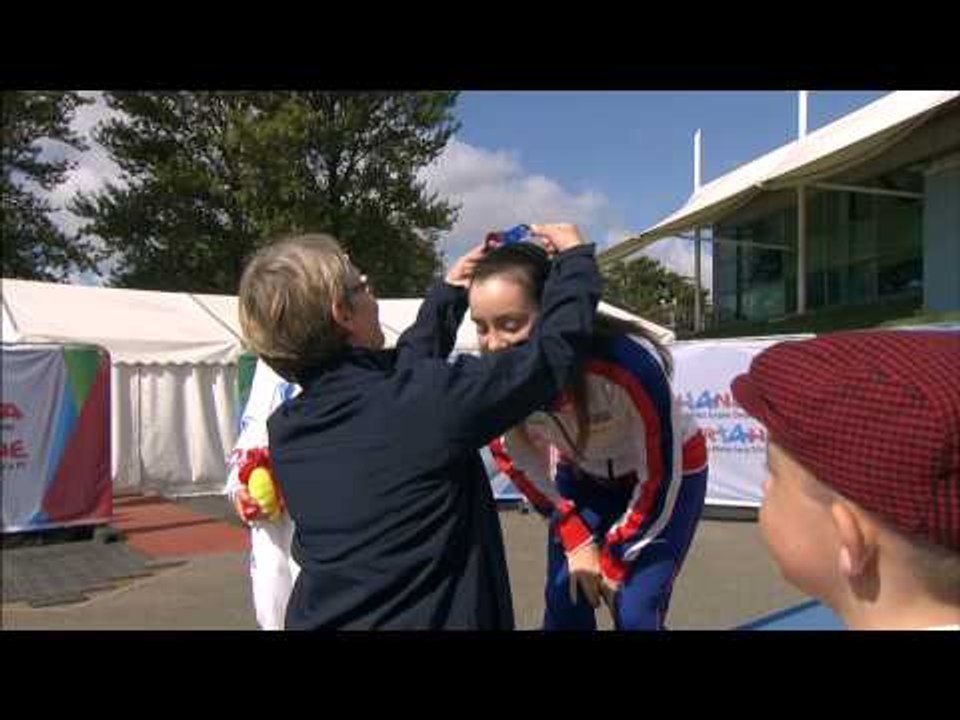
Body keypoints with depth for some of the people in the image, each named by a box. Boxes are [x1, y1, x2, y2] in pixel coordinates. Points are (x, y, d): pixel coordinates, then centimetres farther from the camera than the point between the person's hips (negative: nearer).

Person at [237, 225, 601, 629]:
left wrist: (449, 296, 17)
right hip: (425, 617, -6)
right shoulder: (426, 398, -24)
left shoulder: (283, 430, -4)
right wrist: (576, 257, -1)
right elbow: (553, 350, -16)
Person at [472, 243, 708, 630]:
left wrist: (614, 559, -12)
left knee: (635, 614, -8)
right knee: (563, 605, 1)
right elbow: (519, 460, -6)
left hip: (670, 473, -3)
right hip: (583, 474, 4)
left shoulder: (630, 364, -39)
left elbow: (660, 477, -23)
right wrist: (575, 538, -6)